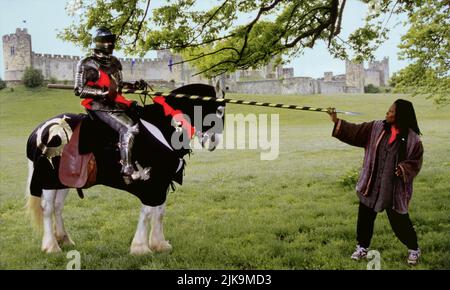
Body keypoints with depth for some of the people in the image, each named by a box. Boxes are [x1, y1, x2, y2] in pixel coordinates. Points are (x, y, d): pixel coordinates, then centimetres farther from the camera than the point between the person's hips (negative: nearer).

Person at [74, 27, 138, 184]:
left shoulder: (114, 62, 20)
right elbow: (79, 90, -10)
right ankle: (127, 170, -28)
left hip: (115, 102, 8)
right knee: (129, 128, -27)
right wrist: (102, 92, -20)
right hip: (98, 105, -8)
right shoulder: (87, 64, -4)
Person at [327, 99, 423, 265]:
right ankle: (362, 247, 33)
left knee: (399, 221, 5)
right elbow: (355, 132, -1)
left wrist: (404, 169, -23)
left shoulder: (412, 138, -11)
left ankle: (414, 249, 28)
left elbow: (415, 161, -5)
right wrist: (337, 122, -8)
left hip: (394, 188, -4)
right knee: (365, 217, 13)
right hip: (371, 184, 4)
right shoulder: (376, 128, -2)